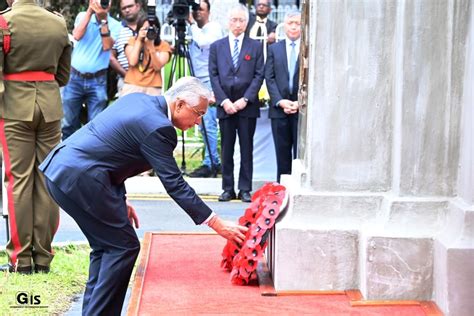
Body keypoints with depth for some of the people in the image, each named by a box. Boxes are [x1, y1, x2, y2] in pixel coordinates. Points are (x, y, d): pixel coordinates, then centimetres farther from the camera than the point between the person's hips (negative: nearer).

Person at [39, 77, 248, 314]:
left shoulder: (137, 99, 13)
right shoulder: (158, 128, -15)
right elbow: (174, 184, -15)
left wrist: (120, 199, 19)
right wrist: (217, 225, -13)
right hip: (79, 178, -10)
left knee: (106, 246, 17)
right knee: (124, 246, -1)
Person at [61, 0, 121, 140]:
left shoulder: (114, 24, 1)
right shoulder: (82, 16, 6)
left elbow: (107, 46, -14)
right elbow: (77, 36, -13)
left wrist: (103, 19, -17)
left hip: (97, 81, -1)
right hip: (74, 78, 1)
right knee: (68, 123, 6)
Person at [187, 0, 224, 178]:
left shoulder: (214, 28, -5)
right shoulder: (195, 30, 15)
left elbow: (203, 42, -23)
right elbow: (190, 51, 17)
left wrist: (192, 23, -13)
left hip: (211, 83, -8)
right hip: (199, 83, 8)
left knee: (208, 124, -10)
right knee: (203, 125, 10)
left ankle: (209, 164, -6)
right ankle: (215, 162, 18)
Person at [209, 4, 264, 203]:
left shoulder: (255, 47, 6)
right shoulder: (217, 47, 9)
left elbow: (259, 75, 1)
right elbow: (213, 76, 4)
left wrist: (245, 99, -10)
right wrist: (223, 100, -7)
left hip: (247, 106, -1)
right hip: (225, 106, 1)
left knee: (246, 149, 2)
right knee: (227, 149, 4)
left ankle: (245, 189, 6)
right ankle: (228, 189, 10)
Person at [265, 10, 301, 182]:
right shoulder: (274, 49, 11)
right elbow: (269, 78, 5)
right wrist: (280, 101, -8)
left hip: (303, 108, -2)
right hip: (279, 108, 2)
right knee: (282, 153, 6)